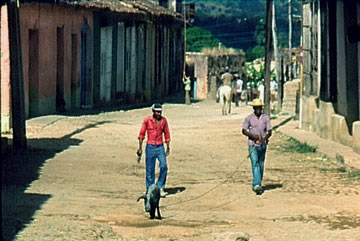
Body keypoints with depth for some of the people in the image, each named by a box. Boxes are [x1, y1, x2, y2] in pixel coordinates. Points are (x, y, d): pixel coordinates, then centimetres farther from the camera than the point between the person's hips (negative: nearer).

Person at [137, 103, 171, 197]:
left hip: (160, 147, 2)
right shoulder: (147, 120, -4)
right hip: (150, 147, -2)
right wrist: (140, 148, -2)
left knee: (164, 166, -14)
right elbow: (142, 134, 1)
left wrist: (168, 148, 10)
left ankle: (160, 187, -4)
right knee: (150, 169, 2)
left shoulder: (164, 120, 3)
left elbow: (166, 134, 11)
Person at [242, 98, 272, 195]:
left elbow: (269, 132, 0)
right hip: (252, 144, -3)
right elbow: (244, 131, 0)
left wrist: (264, 139, -18)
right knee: (255, 164, -15)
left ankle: (256, 184, 24)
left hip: (262, 145, 3)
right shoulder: (249, 118, -1)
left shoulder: (266, 118, 2)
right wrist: (253, 136, -17)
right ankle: (257, 185, -24)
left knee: (261, 165, 10)